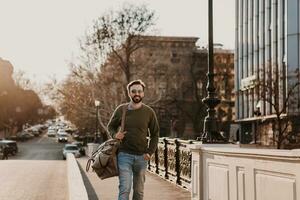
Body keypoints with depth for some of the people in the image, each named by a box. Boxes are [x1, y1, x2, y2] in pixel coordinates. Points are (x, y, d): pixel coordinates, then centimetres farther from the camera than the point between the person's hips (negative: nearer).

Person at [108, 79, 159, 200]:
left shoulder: (149, 112, 2)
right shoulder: (121, 110, 1)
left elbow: (155, 134, 8)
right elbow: (110, 126, 14)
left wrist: (150, 152, -3)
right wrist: (115, 135, -8)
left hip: (142, 157, 2)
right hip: (124, 155, -2)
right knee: (124, 189, -11)